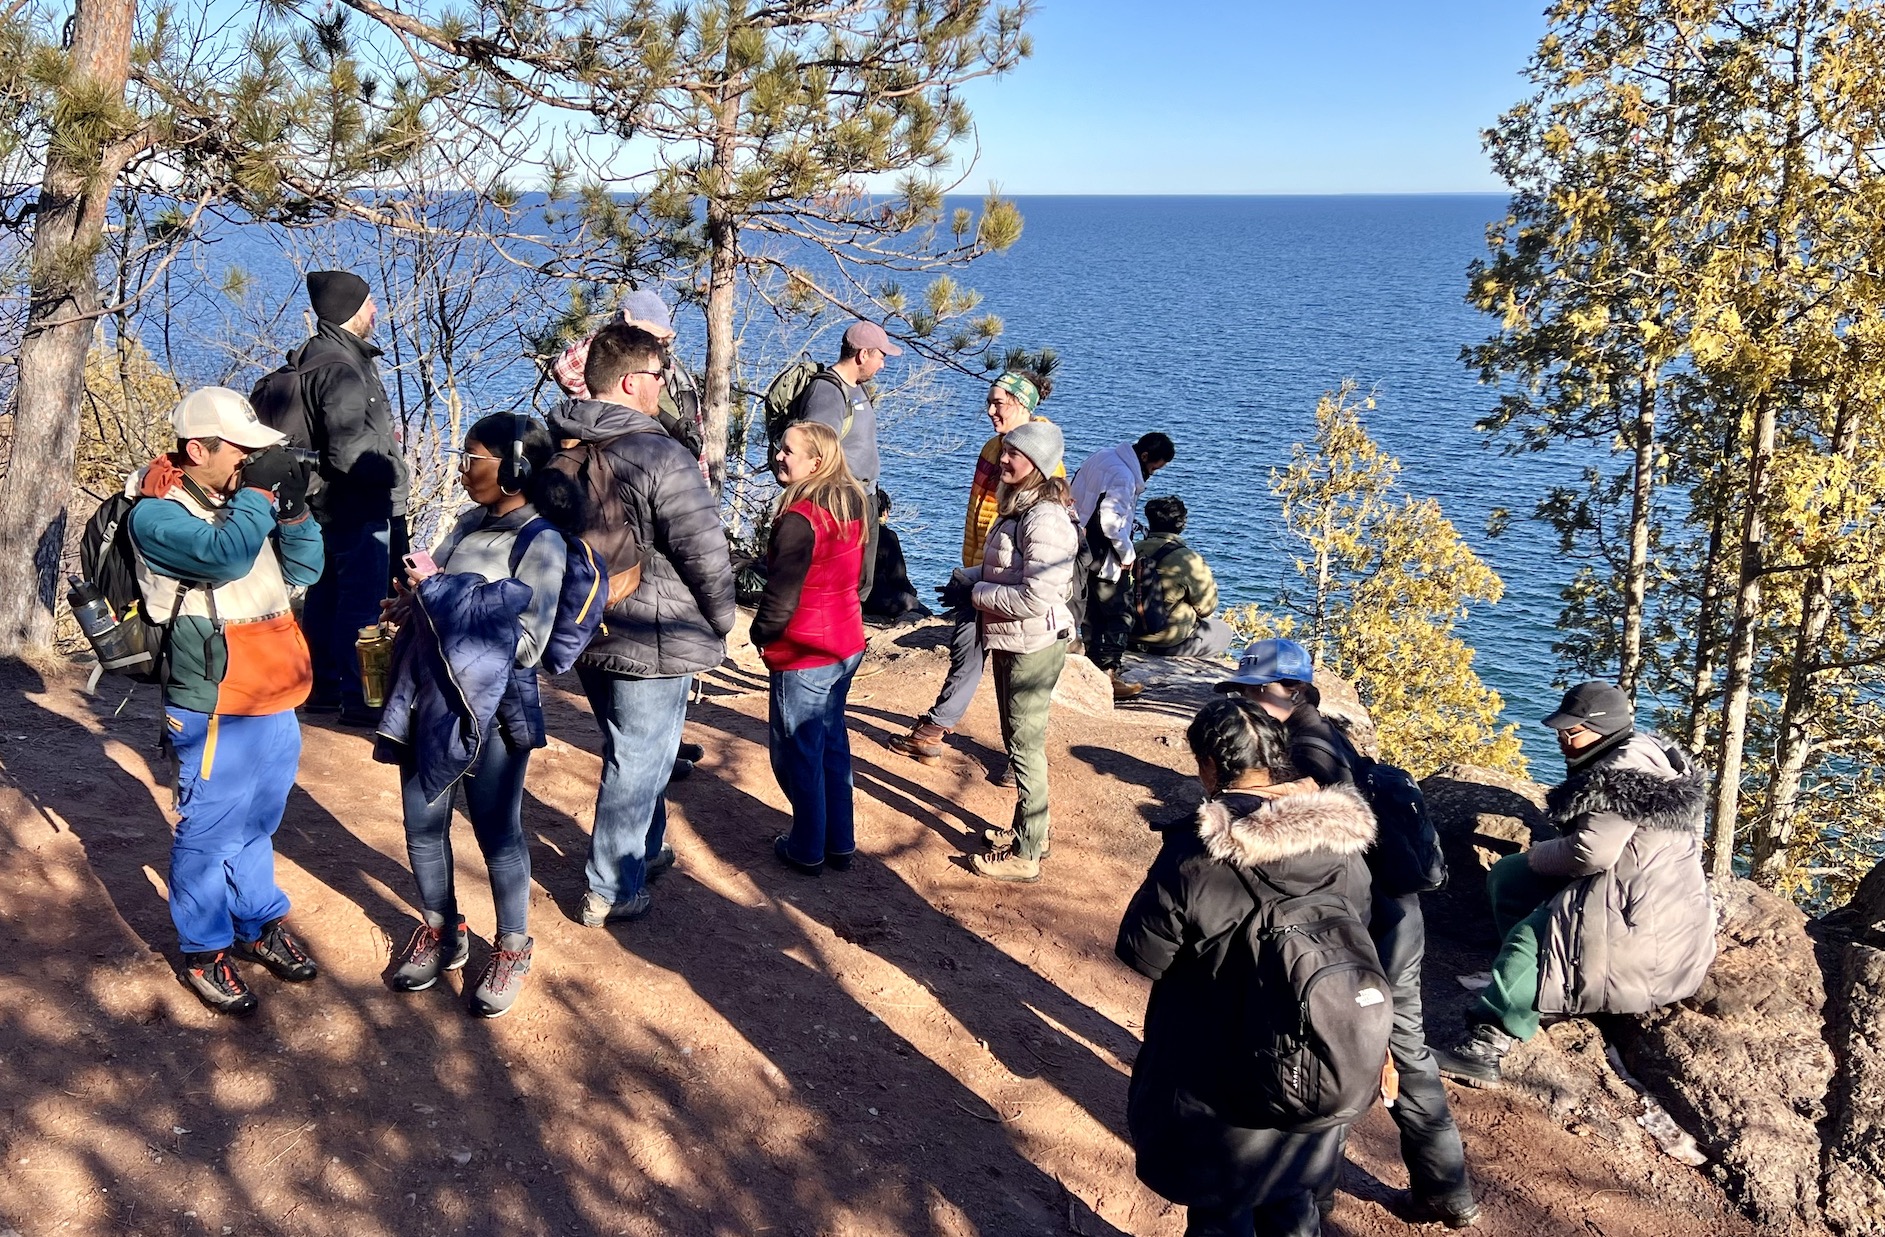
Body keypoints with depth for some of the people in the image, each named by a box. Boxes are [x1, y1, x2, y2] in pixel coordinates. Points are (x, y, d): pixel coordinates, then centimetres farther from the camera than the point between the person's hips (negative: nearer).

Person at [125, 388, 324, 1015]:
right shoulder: (156, 514, -12)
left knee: (256, 822, 21)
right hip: (214, 710, -7)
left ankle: (260, 924, 36)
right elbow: (223, 555, -29)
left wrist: (293, 511, -6)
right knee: (208, 830, 5)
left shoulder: (242, 498, 9)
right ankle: (204, 951, 20)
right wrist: (258, 492, -19)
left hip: (275, 701, 7)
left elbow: (303, 571, 9)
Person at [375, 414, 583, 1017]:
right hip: (430, 697, 7)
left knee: (497, 834, 6)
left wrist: (443, 592, -19)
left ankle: (512, 949, 25)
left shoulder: (540, 543, -13)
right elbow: (425, 585, 19)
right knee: (422, 827, 16)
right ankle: (441, 930, 37)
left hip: (491, 708, -7)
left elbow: (526, 643, -21)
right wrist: (412, 597, -5)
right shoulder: (470, 523, 7)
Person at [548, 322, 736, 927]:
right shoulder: (661, 457, -22)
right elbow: (706, 554, -18)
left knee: (633, 749, 25)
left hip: (586, 630, 8)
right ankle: (611, 891, 14)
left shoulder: (559, 447, 4)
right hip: (653, 640, -8)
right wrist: (721, 622, -2)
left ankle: (645, 848, 42)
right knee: (637, 761, 4)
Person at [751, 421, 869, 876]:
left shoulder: (799, 518, -23)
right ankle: (840, 843, 29)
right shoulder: (851, 505, 2)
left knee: (797, 753, 8)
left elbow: (782, 594, -20)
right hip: (847, 645, 8)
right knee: (832, 743, 20)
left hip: (803, 655, -8)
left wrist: (761, 633, -2)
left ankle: (807, 850, 20)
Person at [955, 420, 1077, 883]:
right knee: (1018, 740, 21)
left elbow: (1036, 597, -29)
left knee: (1026, 746, 0)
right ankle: (1029, 831, 37)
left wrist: (977, 594, -18)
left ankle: (1025, 856, 12)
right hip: (1010, 642, 10)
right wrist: (967, 576, 4)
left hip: (1034, 646, -10)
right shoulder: (1016, 507, 9)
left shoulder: (1045, 520, -24)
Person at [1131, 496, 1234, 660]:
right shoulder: (1189, 560, -20)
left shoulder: (1132, 551, -4)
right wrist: (1209, 583, 11)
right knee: (1224, 630, 18)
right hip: (1170, 644, -6)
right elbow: (1207, 607, -11)